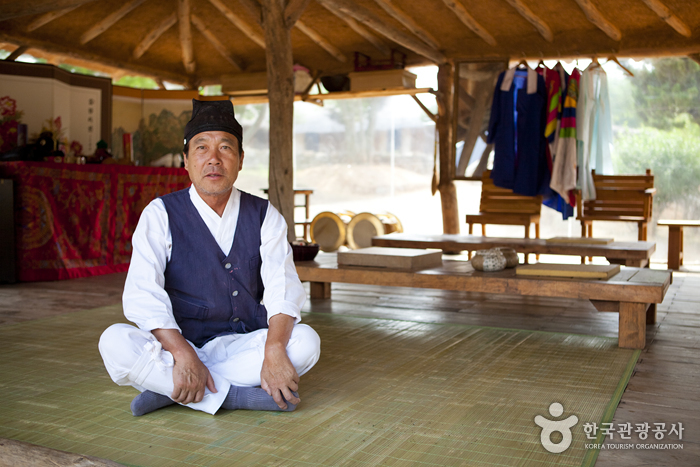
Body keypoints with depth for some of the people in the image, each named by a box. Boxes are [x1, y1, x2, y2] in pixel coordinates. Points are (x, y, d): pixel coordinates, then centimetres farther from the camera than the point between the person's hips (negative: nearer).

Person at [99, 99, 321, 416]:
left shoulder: (264, 216, 2)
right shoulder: (161, 215, -3)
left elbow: (282, 289, -10)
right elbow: (143, 295, -15)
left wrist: (274, 350, -30)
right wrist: (184, 355, -31)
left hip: (243, 346, 2)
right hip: (177, 344, -1)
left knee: (306, 341, -26)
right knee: (115, 343, -28)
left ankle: (167, 389, -21)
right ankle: (237, 395, -27)